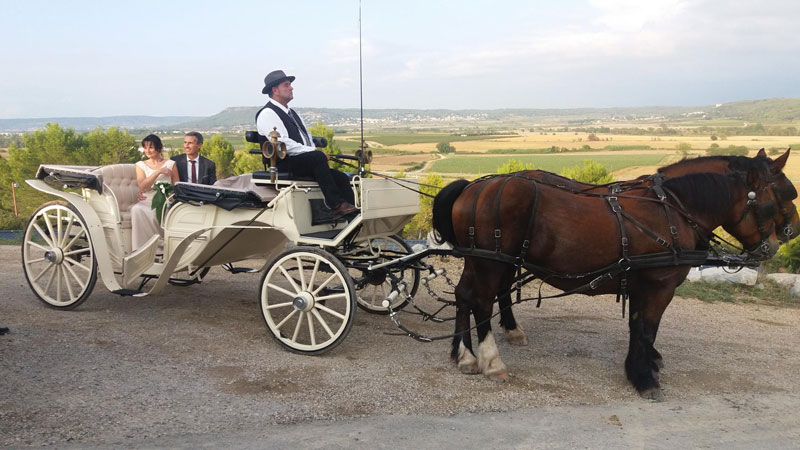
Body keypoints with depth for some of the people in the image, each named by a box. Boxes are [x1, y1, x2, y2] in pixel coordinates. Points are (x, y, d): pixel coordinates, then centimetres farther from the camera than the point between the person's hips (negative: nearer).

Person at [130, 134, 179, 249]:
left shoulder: (170, 164, 13)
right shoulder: (141, 165, 16)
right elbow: (142, 186, 0)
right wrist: (158, 172, -8)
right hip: (147, 201, 2)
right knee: (136, 209, -34)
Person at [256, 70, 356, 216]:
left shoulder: (292, 113, 25)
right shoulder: (267, 114, -6)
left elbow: (307, 137, 25)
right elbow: (283, 143, -18)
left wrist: (315, 151, 1)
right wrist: (314, 152, -19)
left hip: (309, 162, 9)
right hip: (285, 164, -9)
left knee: (341, 178, -9)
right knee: (318, 157, -33)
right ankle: (335, 204, -32)